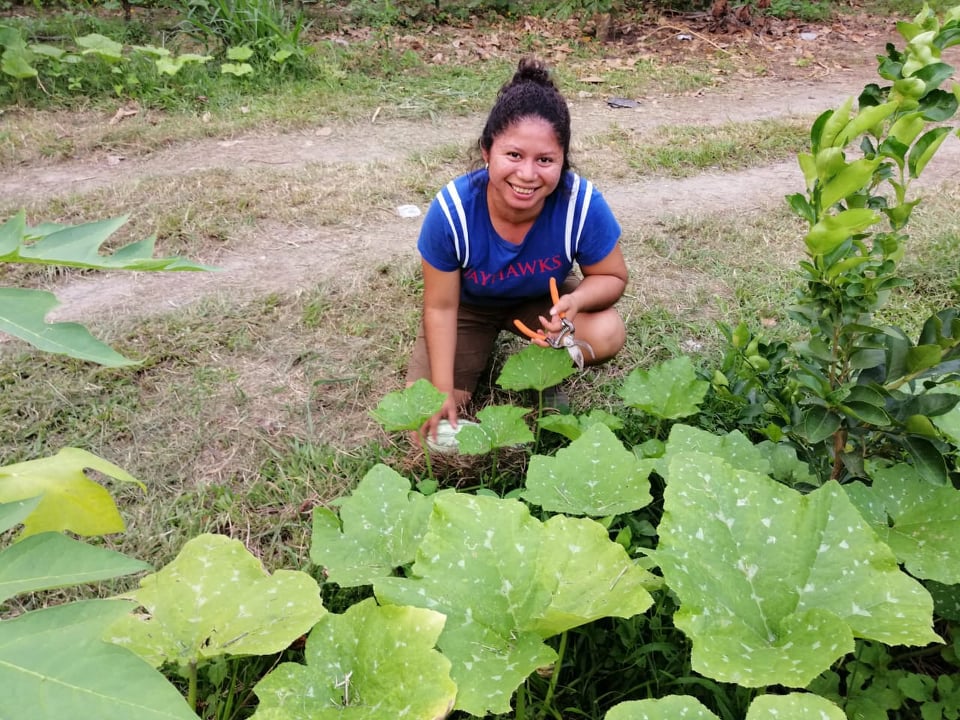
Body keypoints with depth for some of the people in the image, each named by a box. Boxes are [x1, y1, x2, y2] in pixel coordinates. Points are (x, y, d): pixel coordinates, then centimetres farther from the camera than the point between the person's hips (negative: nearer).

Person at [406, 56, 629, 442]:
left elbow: (612, 277, -15)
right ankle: (482, 349, 18)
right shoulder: (452, 209, -34)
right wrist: (444, 392, -19)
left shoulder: (582, 203, -32)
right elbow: (441, 307, -21)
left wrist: (576, 301, -38)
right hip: (469, 306, 0)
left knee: (607, 335, -29)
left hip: (542, 299, 1)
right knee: (429, 428, -11)